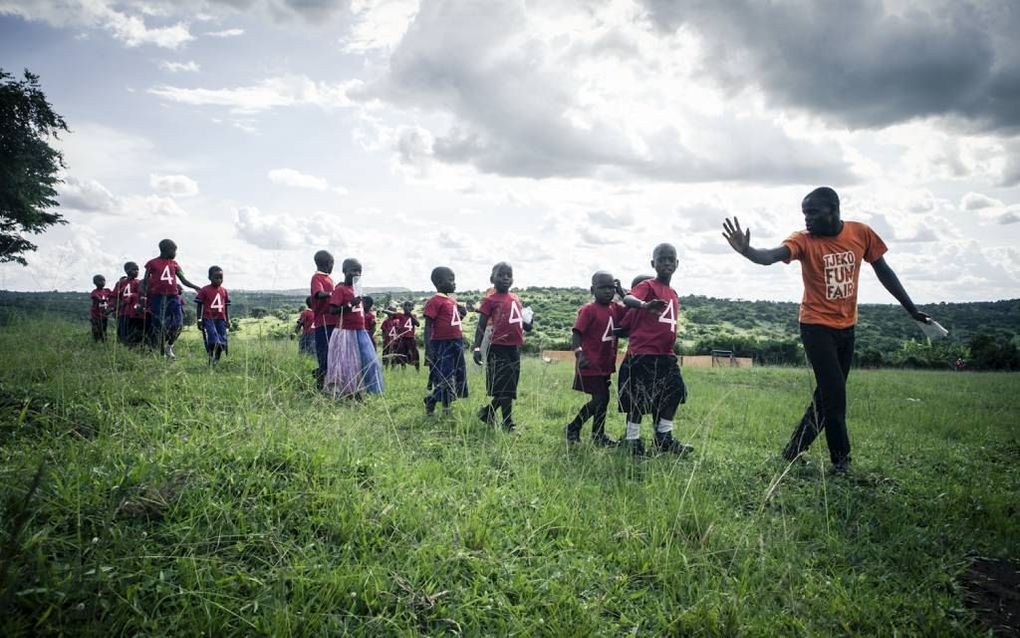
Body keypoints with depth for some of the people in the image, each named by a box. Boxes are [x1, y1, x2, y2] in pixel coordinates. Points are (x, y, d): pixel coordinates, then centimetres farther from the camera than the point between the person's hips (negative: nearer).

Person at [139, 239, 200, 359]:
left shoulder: (174, 264, 12)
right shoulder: (152, 263, 2)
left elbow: (184, 280, 10)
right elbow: (145, 281, 5)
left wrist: (195, 287, -5)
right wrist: (143, 295, -5)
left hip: (173, 296, 3)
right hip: (158, 297, -3)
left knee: (178, 323, -7)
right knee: (158, 325, 0)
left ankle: (169, 346, 13)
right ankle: (161, 351, 8)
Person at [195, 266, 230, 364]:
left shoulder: (224, 291, 10)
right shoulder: (204, 290, -2)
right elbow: (199, 306, 2)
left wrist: (228, 321, 16)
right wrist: (199, 320, -3)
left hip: (220, 319, 4)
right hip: (208, 319, -4)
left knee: (222, 343, -1)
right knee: (214, 341, -17)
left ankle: (217, 360, 16)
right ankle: (211, 359, 0)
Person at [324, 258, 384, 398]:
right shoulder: (340, 289, -10)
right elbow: (333, 310, -19)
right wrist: (350, 305, -26)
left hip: (360, 331, 8)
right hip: (346, 332, -8)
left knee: (369, 361, 4)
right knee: (347, 365, -5)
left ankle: (357, 393, 10)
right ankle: (342, 396, 4)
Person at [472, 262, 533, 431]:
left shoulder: (516, 299, 13)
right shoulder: (490, 300, -5)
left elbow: (523, 324, 21)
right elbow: (481, 326, -6)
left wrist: (528, 324, -2)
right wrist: (477, 348, -14)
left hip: (515, 348, 7)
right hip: (498, 349, -6)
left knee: (509, 388, 12)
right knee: (504, 389, -3)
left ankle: (487, 412, 27)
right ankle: (508, 423, 6)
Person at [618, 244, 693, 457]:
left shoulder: (674, 295, 17)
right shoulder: (648, 286, -8)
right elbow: (627, 299, -28)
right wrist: (645, 305, -48)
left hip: (666, 355, 8)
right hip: (643, 353, -8)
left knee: (675, 392, 8)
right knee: (640, 399, -2)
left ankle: (664, 438, 19)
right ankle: (632, 440, 11)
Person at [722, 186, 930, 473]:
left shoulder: (861, 233, -4)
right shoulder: (804, 239, -14)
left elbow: (884, 272, 8)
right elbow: (771, 256, -34)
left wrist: (912, 310, 12)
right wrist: (746, 251, -56)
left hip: (846, 327, 5)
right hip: (817, 327, -5)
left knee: (827, 395, 11)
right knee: (834, 394, -9)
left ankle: (794, 451, 24)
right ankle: (841, 459, 7)